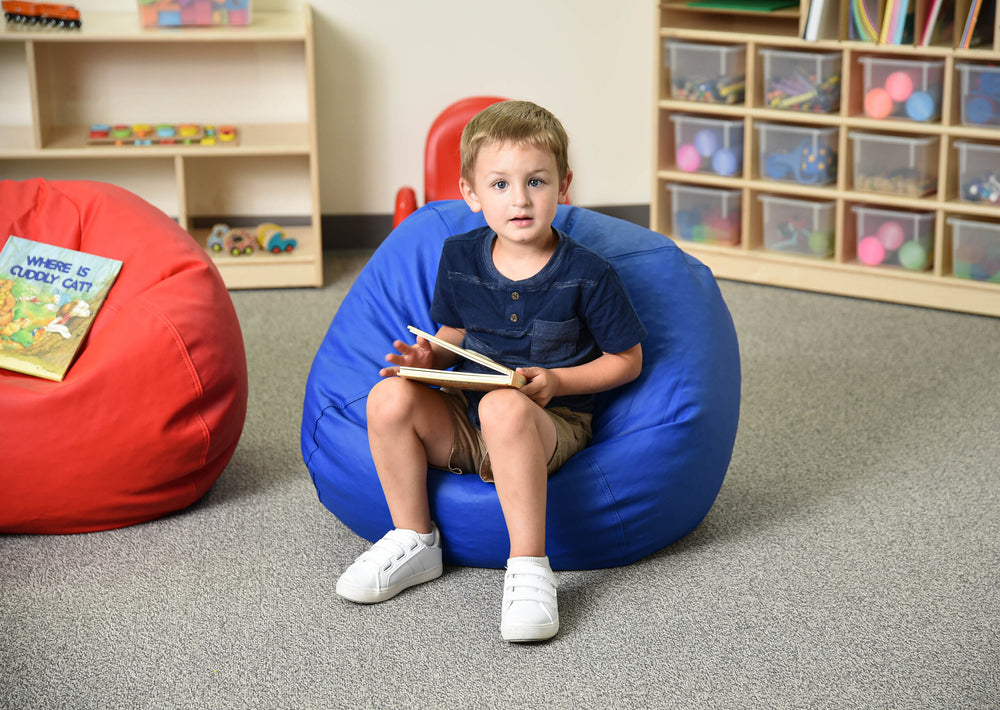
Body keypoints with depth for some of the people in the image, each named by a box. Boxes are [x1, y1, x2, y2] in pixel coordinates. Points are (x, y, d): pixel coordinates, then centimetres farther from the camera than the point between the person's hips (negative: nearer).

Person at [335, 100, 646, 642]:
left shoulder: (586, 275, -9)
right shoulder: (459, 258, 3)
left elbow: (627, 359, -2)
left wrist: (556, 381, -15)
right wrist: (427, 356, -7)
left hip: (550, 426, -5)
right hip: (462, 426, 5)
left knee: (504, 406, -39)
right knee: (390, 397, -22)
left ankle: (528, 567, -33)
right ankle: (412, 542, -5)